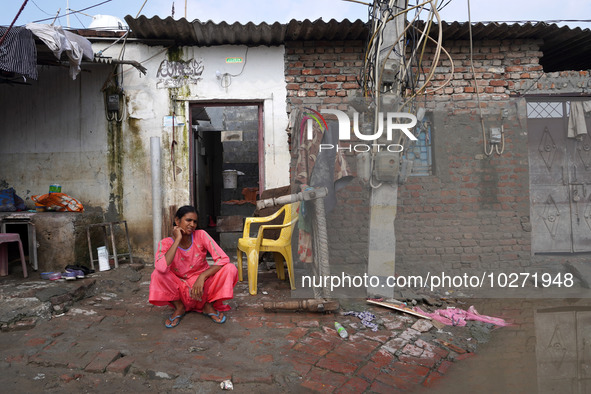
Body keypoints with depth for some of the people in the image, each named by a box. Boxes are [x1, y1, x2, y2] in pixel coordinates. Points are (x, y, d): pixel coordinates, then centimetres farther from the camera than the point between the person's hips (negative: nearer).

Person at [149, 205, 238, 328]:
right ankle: (179, 307, -3)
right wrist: (178, 239, -28)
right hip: (180, 289, 0)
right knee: (158, 273, -28)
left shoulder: (201, 235, -12)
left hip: (202, 286, 1)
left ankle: (209, 306, -2)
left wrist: (202, 277, -31)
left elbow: (223, 259, -20)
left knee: (230, 269, -24)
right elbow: (162, 267, -35)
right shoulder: (166, 243, -13)